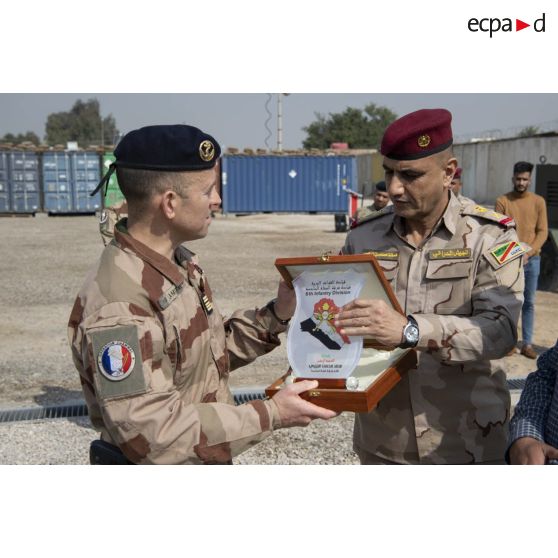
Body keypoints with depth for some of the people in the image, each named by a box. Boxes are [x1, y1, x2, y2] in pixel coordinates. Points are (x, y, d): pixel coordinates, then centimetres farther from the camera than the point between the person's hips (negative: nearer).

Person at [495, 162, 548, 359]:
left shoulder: (538, 201, 3)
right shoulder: (502, 201, -1)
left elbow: (542, 232, 0)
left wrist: (528, 253, -13)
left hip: (531, 260, 2)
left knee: (529, 302, 6)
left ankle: (527, 343, 12)